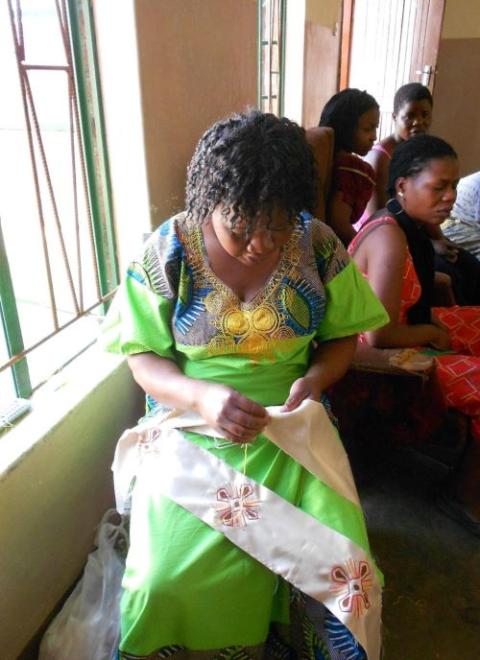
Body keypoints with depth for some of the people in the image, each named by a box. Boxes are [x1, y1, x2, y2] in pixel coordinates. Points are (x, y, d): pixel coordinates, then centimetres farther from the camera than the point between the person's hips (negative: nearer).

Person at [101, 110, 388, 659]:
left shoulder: (316, 243, -3)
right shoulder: (167, 251, -7)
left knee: (342, 566, -15)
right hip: (192, 428, -1)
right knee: (168, 579, -19)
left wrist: (315, 378, -13)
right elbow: (144, 356, -2)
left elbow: (342, 335, 8)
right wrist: (201, 396, -21)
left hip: (291, 425, 2)